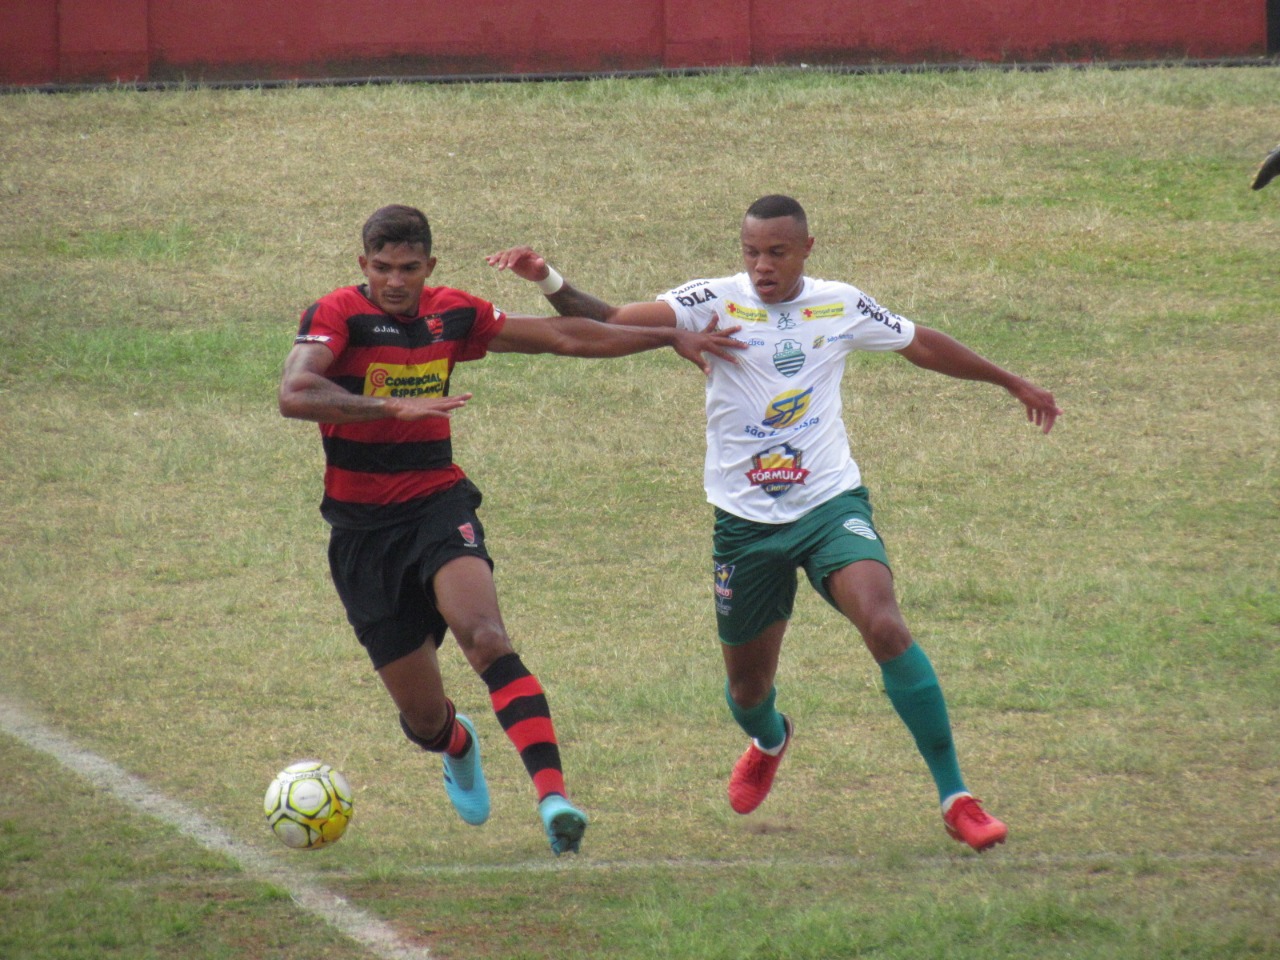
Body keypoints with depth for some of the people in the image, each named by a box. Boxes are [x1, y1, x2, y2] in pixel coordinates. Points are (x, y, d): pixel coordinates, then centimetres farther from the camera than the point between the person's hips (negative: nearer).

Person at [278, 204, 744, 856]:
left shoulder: (452, 315, 4)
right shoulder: (338, 316, -10)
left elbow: (563, 336, 15)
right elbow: (294, 395, -28)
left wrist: (671, 337, 18)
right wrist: (393, 406, -38)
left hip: (438, 505, 2)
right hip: (362, 527, -2)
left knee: (485, 637, -28)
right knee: (423, 716, 4)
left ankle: (553, 795, -40)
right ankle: (458, 747, 43)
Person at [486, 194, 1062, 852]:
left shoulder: (842, 307, 1)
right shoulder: (715, 303, -6)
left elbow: (925, 346, 19)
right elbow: (611, 323, -18)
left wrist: (1012, 384, 30)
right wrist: (550, 284, -36)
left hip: (832, 504, 0)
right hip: (745, 521, 0)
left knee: (886, 628, -25)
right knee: (747, 690, 10)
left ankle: (954, 797, -18)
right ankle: (769, 741, 51)